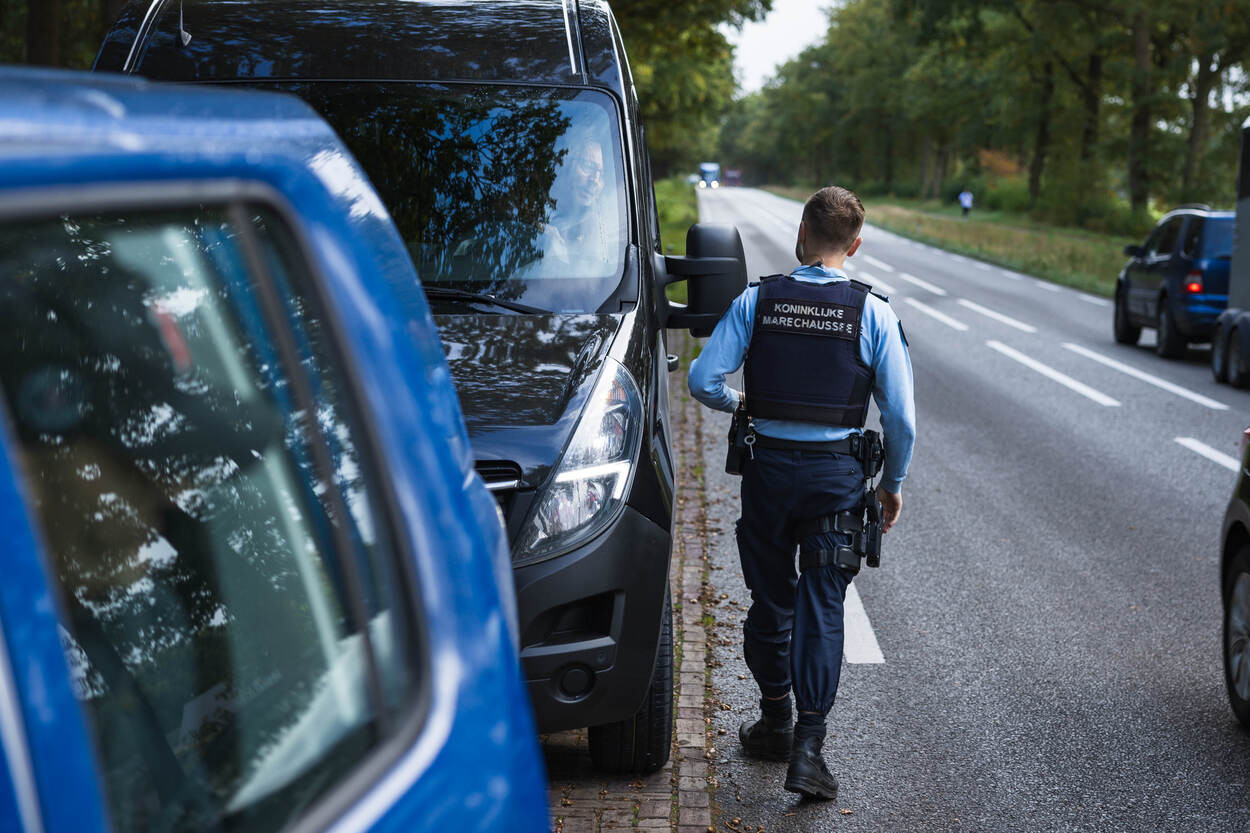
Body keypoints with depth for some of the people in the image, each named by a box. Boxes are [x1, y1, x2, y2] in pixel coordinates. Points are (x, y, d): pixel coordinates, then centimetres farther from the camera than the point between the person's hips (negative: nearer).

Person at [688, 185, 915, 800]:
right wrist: (893, 483, 9)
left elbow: (703, 380, -7)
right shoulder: (873, 314, -6)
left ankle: (775, 723, 29)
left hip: (769, 466, 1)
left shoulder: (756, 300, -4)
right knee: (822, 606, 2)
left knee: (770, 598, 16)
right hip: (838, 473, -1)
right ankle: (808, 746, -5)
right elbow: (901, 416, -6)